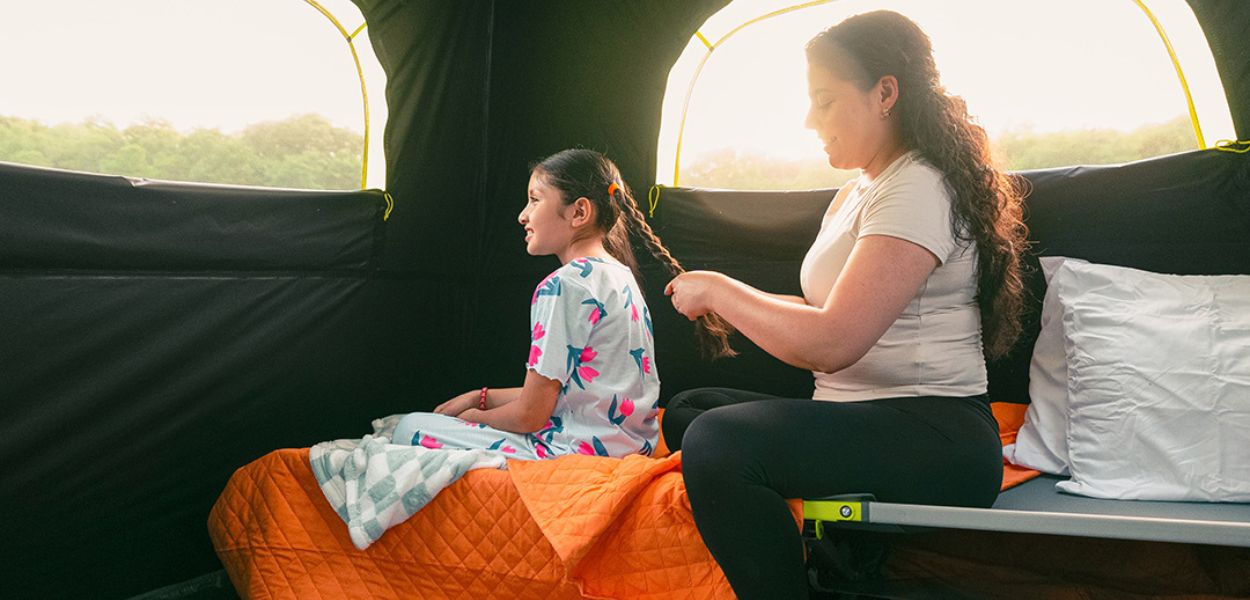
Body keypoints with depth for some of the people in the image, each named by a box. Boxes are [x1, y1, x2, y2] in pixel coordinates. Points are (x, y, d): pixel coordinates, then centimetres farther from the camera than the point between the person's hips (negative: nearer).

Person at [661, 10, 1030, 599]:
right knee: (687, 409, 11)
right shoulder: (854, 194, 18)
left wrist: (718, 291, -10)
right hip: (858, 420, 11)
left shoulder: (918, 190, -13)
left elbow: (832, 343, -22)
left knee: (717, 441, -30)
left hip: (936, 436, -10)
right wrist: (737, 300, 3)